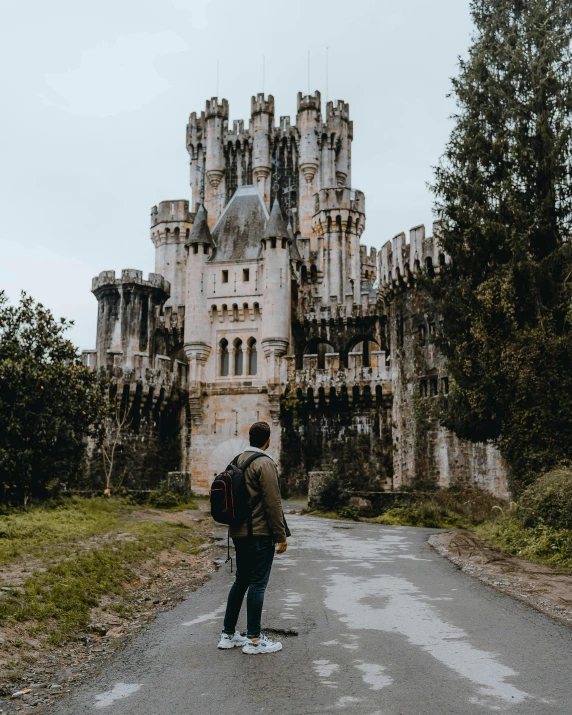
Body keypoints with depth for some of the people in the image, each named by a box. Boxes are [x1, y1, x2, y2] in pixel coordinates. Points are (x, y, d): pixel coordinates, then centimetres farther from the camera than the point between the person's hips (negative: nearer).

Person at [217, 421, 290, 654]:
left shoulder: (238, 461, 11)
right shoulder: (265, 464, -15)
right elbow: (273, 503, -17)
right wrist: (281, 535, -11)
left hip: (238, 532, 8)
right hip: (260, 534, -8)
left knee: (241, 581, 16)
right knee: (258, 584, -1)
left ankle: (228, 634, 22)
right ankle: (254, 639, 5)